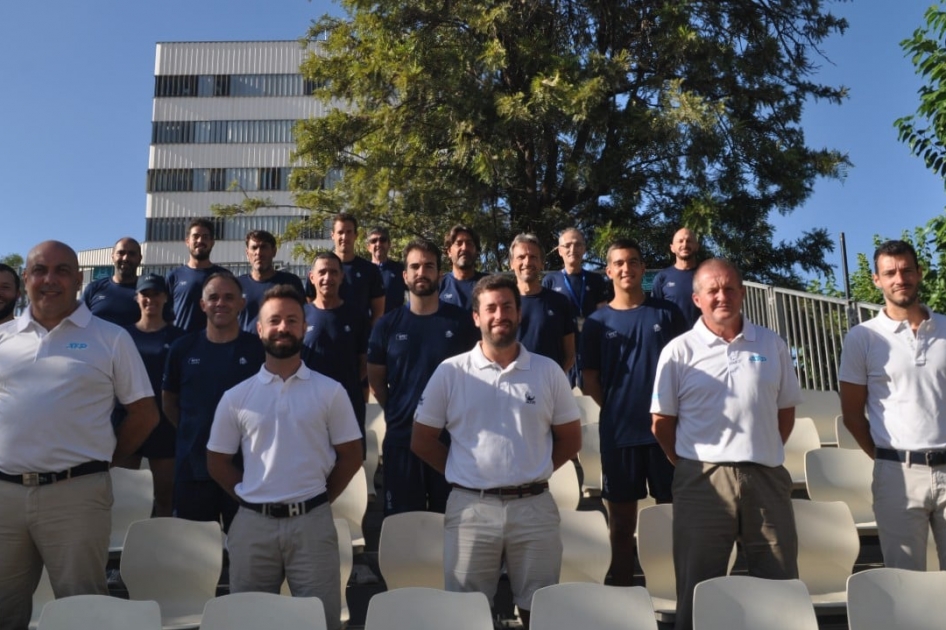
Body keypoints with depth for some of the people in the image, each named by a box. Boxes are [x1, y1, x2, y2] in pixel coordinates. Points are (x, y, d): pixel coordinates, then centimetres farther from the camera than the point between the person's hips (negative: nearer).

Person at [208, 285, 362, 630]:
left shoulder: (330, 392, -1)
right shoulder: (236, 397, 3)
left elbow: (351, 455, 4)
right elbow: (218, 462, 10)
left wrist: (319, 498, 1)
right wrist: (250, 497, 3)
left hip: (312, 523, -1)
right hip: (253, 524, 2)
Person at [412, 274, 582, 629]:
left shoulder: (548, 372, 3)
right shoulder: (450, 372, -1)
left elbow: (570, 440, 10)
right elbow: (421, 442, 5)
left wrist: (533, 473, 3)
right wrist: (464, 474, 2)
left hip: (534, 507, 1)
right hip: (471, 508, -1)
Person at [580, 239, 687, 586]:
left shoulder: (667, 313, 4)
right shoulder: (597, 322, 3)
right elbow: (590, 380, 4)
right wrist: (617, 411, -3)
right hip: (618, 432, 0)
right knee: (621, 521, 9)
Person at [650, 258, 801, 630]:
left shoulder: (772, 345, 8)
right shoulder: (679, 351, -1)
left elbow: (786, 410, 14)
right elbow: (662, 422, 2)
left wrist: (765, 453, 9)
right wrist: (691, 467, 4)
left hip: (767, 478, 3)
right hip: (703, 482, -2)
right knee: (698, 592, 6)